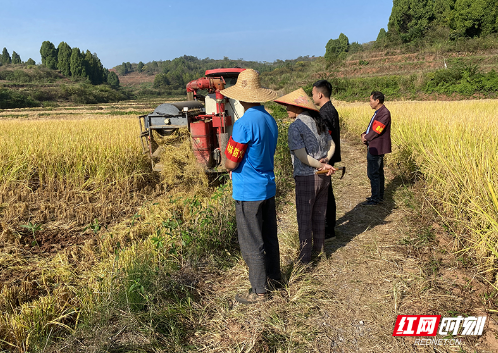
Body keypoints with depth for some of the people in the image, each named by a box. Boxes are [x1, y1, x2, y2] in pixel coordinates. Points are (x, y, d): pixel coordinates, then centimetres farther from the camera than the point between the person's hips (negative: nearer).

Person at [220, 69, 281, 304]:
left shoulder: (244, 123, -22)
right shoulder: (270, 120, 6)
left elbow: (231, 163, -19)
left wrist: (228, 164, 4)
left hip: (248, 192, -8)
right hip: (268, 187, 8)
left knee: (252, 244, 6)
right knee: (269, 237, 20)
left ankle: (259, 291, 20)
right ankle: (273, 278, 37)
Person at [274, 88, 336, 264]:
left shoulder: (296, 126, -16)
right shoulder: (318, 122, 8)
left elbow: (302, 156, -21)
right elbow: (331, 145, 10)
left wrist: (321, 165, -10)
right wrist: (325, 161, -5)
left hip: (307, 177, -7)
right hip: (323, 177, 7)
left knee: (304, 217, 6)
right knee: (319, 214, 19)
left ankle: (305, 256, 17)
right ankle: (318, 248, 34)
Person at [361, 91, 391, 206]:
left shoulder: (384, 113, -18)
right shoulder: (378, 112, 14)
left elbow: (376, 131, -21)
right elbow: (371, 127, 16)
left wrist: (366, 138, -8)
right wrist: (364, 134, -2)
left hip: (376, 148, -10)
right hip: (375, 148, 10)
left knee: (373, 173, -6)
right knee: (378, 172, 17)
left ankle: (375, 199, 3)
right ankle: (380, 196, 28)